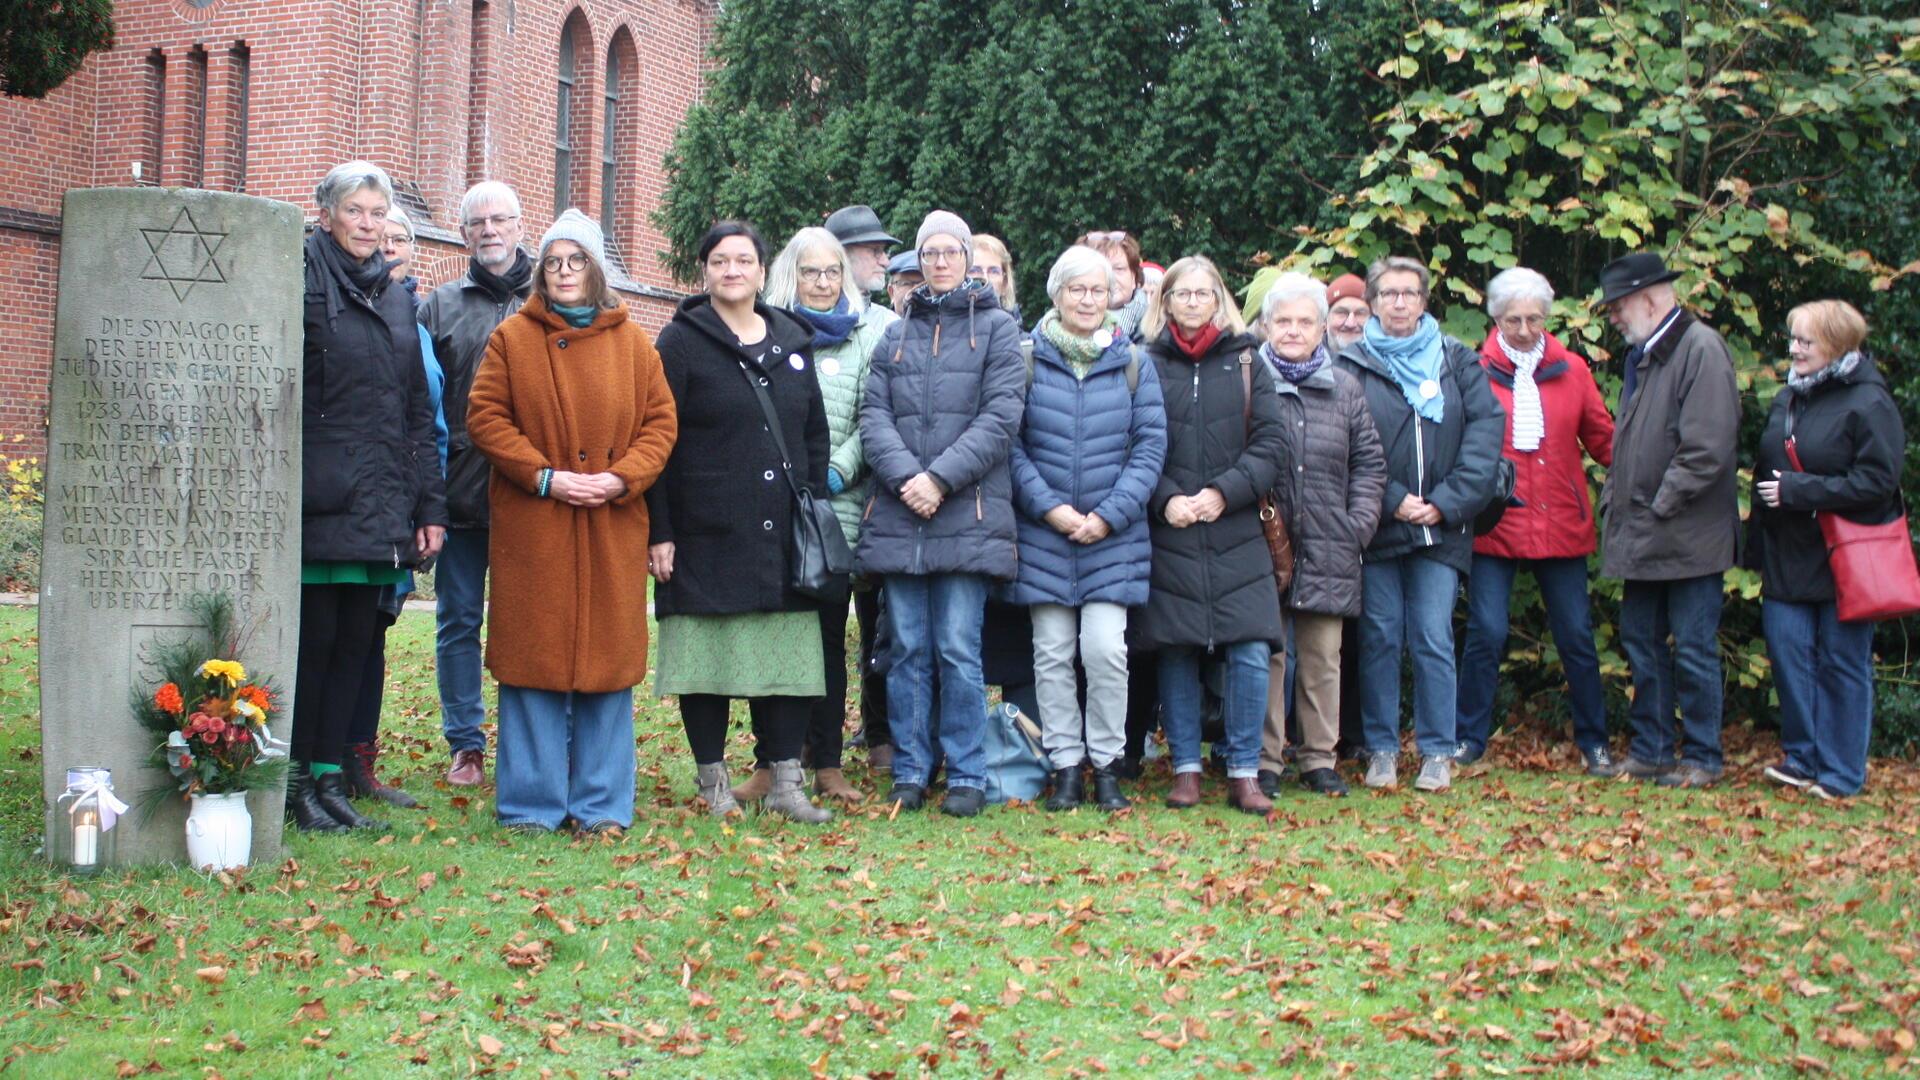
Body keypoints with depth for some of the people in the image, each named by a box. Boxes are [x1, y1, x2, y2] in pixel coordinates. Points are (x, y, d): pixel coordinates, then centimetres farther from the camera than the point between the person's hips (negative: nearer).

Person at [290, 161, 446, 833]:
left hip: (380, 507, 6)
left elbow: (419, 411, 18)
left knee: (356, 641, 7)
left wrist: (428, 506, 12)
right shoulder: (303, 285, -2)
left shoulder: (396, 299, 17)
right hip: (319, 501, -6)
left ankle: (331, 777, 14)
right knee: (313, 639, -2)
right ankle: (294, 782, 7)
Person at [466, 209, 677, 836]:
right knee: (534, 662, 0)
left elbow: (661, 421, 8)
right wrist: (545, 477, -11)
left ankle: (602, 804, 13)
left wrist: (623, 478, -8)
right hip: (532, 528, -1)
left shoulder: (632, 343, 9)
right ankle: (532, 803, 10)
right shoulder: (512, 337, 5)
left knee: (608, 661, 4)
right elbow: (485, 418, 0)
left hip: (612, 527, 2)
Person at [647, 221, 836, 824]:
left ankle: (786, 780, 9)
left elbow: (816, 434, 18)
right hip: (706, 533, -4)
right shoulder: (683, 340, 1)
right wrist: (659, 532, -10)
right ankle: (714, 780, 12)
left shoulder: (791, 339, 14)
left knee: (789, 656, 2)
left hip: (783, 536, 4)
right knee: (709, 657, 1)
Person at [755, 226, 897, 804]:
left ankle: (827, 766, 11)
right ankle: (770, 763, 9)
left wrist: (836, 471, -9)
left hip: (836, 509, 0)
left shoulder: (868, 333, 9)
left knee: (828, 636, 5)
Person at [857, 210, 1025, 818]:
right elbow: (874, 414, 7)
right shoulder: (896, 335, 16)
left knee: (958, 650, -4)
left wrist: (942, 478, -13)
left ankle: (967, 775, 5)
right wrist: (905, 476, -11)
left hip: (967, 513, -3)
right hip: (898, 515, 3)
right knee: (908, 649, 5)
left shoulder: (996, 327, 7)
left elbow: (1001, 415, -4)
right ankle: (909, 772, 13)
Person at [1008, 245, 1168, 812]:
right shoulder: (1026, 359, 2)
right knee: (1053, 654, 3)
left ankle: (1106, 765, 7)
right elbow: (1010, 444, -1)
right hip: (1043, 534, 0)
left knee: (1105, 649, -7)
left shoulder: (1133, 365, 6)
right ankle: (1065, 766, 12)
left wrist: (1109, 515, -7)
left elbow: (1150, 447, 3)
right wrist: (1050, 509, -11)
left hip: (1113, 537, 0)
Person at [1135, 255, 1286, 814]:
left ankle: (1244, 774, 2)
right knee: (1177, 654, 3)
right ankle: (1186, 769, 13)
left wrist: (1223, 493, -9)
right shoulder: (1146, 365, 6)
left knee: (1251, 654, -7)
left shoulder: (1246, 364, 9)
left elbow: (1270, 444, 3)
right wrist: (1166, 499, -13)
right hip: (1168, 535, 0)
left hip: (1236, 536, 1)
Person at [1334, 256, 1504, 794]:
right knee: (1380, 638, 3)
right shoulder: (1351, 365, 3)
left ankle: (1437, 751, 8)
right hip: (1375, 525, -1)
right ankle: (1381, 749, 13)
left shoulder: (1458, 363, 9)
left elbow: (1485, 432, 1)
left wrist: (1447, 503, -9)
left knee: (1434, 642, -1)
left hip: (1440, 528, 1)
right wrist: (1393, 501, -12)